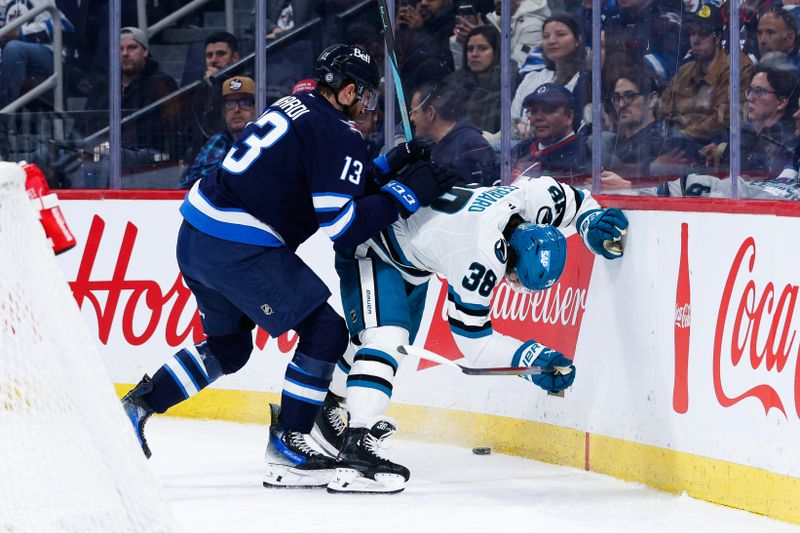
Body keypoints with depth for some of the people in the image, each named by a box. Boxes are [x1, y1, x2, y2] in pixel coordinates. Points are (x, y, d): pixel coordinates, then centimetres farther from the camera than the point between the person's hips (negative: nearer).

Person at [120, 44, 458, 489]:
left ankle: (137, 405, 21)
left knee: (229, 345, 25)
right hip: (239, 249, -9)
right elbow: (340, 226, -16)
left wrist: (387, 168, 21)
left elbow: (328, 185, 26)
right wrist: (406, 192, -10)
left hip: (195, 235, 9)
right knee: (325, 330, 0)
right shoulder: (338, 135, -10)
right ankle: (286, 445, 1)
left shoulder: (294, 107, 18)